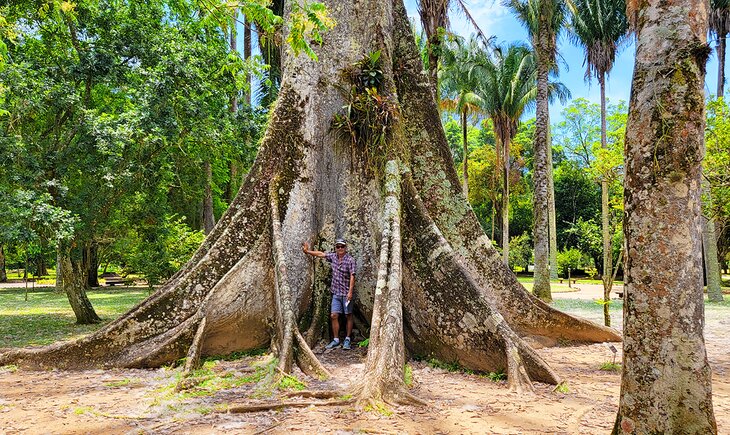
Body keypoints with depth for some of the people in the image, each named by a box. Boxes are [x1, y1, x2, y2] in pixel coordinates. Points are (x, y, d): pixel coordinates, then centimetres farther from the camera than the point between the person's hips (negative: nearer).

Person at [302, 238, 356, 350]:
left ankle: (347, 339, 14)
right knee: (333, 316, 2)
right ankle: (336, 340, 11)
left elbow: (352, 276, -16)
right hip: (336, 293, 5)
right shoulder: (333, 256, 4)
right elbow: (320, 254, 15)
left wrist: (350, 292, -22)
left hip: (346, 293, -5)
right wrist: (307, 251, 16)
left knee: (348, 316, 5)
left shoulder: (350, 260, -12)